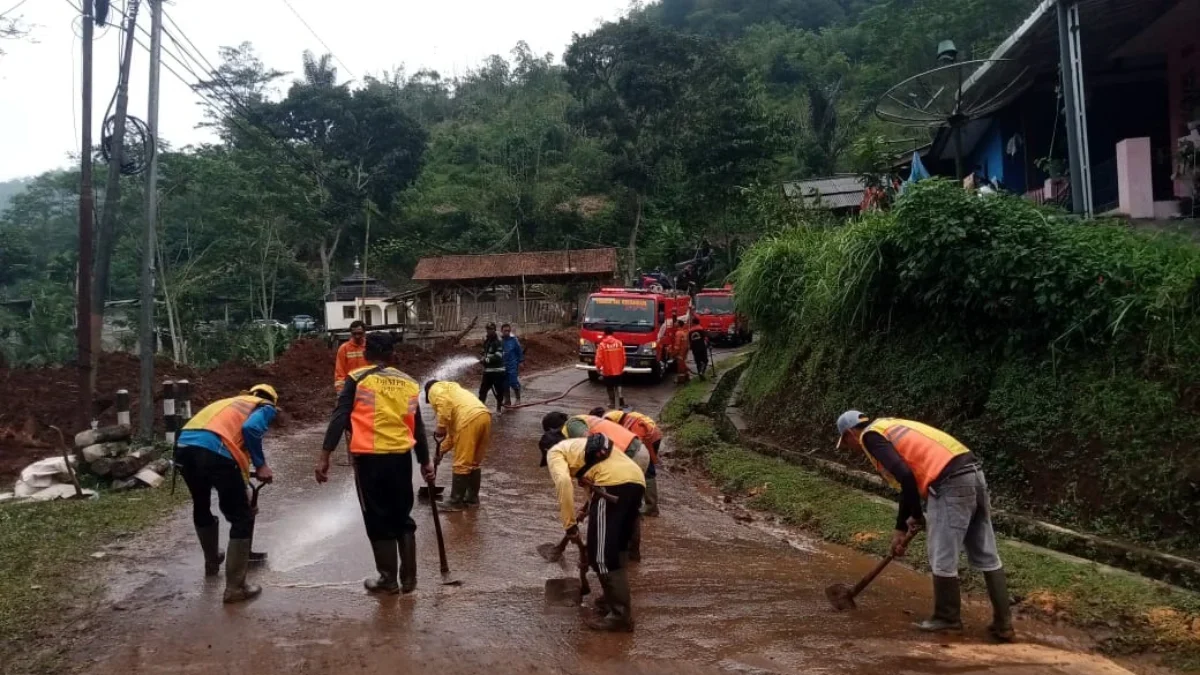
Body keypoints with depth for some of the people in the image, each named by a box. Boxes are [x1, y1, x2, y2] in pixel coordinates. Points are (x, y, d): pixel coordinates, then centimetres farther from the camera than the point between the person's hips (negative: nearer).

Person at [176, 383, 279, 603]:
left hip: (183, 447, 7)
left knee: (201, 507, 31)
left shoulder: (230, 401, 37)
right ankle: (235, 588, 8)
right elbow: (250, 428, -7)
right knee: (242, 519, 7)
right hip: (214, 452, -7)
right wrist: (261, 465, 4)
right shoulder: (266, 407, 17)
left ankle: (212, 563, 51)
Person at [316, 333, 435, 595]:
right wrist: (425, 461, 24)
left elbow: (339, 418, -8)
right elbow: (417, 426, 16)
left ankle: (389, 580, 18)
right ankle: (408, 578, 22)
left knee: (378, 521, 9)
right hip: (401, 457, 3)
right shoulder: (409, 383, 11)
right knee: (403, 518, 17)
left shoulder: (357, 379, 1)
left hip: (370, 457, -3)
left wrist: (324, 455, -9)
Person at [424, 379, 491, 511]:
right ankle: (472, 496, 30)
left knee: (462, 464, 0)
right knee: (474, 462, 21)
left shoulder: (435, 390, 17)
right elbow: (453, 428, 38)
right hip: (484, 416, 8)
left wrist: (440, 428, -4)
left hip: (470, 419, -8)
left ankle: (456, 502, 7)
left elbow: (443, 403, -9)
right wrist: (442, 451, 41)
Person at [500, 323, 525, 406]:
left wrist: (520, 362, 0)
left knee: (513, 383, -9)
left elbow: (520, 351, 1)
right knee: (505, 384, 9)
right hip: (502, 366, 3)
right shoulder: (499, 340, -2)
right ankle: (507, 400, 22)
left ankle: (518, 399, 9)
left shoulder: (514, 340, -6)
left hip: (513, 365, -3)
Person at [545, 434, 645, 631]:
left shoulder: (555, 452, 13)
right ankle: (615, 600, 29)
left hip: (613, 484, -8)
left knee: (601, 553, -3)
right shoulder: (580, 445, 37)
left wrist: (570, 524, -4)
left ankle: (620, 614, -3)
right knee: (615, 548, 22)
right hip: (636, 481, 9)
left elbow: (563, 481, -7)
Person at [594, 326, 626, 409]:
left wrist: (598, 368, 3)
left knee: (610, 387, 11)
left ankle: (612, 403, 17)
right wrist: (622, 367, 15)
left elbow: (599, 359, -11)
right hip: (618, 370, 2)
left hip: (607, 370, -2)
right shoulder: (619, 343, -3)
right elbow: (623, 357, 2)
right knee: (618, 385, 17)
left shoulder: (602, 344, -11)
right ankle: (621, 397, -3)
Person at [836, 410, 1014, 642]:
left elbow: (905, 476, -14)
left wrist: (916, 517, 1)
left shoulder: (871, 436, 0)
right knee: (986, 556, 13)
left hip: (951, 483, -9)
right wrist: (901, 528, 33)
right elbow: (911, 477, 32)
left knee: (942, 557, 6)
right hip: (974, 473, 9)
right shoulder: (891, 427, 27)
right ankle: (1003, 624, 19)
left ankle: (947, 618, 20)